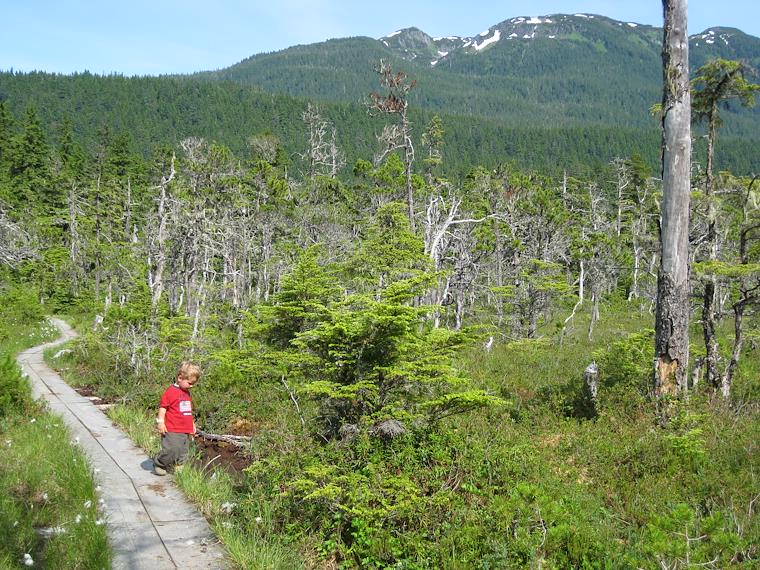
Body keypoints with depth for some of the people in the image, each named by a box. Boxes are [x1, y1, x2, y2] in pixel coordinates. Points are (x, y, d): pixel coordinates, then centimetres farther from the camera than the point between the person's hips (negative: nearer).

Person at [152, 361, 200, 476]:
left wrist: (192, 424, 28)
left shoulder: (186, 393, 17)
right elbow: (162, 406, -10)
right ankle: (158, 464, 8)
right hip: (172, 430, -8)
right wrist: (160, 421, -15)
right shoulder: (170, 391, -9)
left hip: (186, 430, 8)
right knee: (172, 450, -13)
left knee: (183, 453, 8)